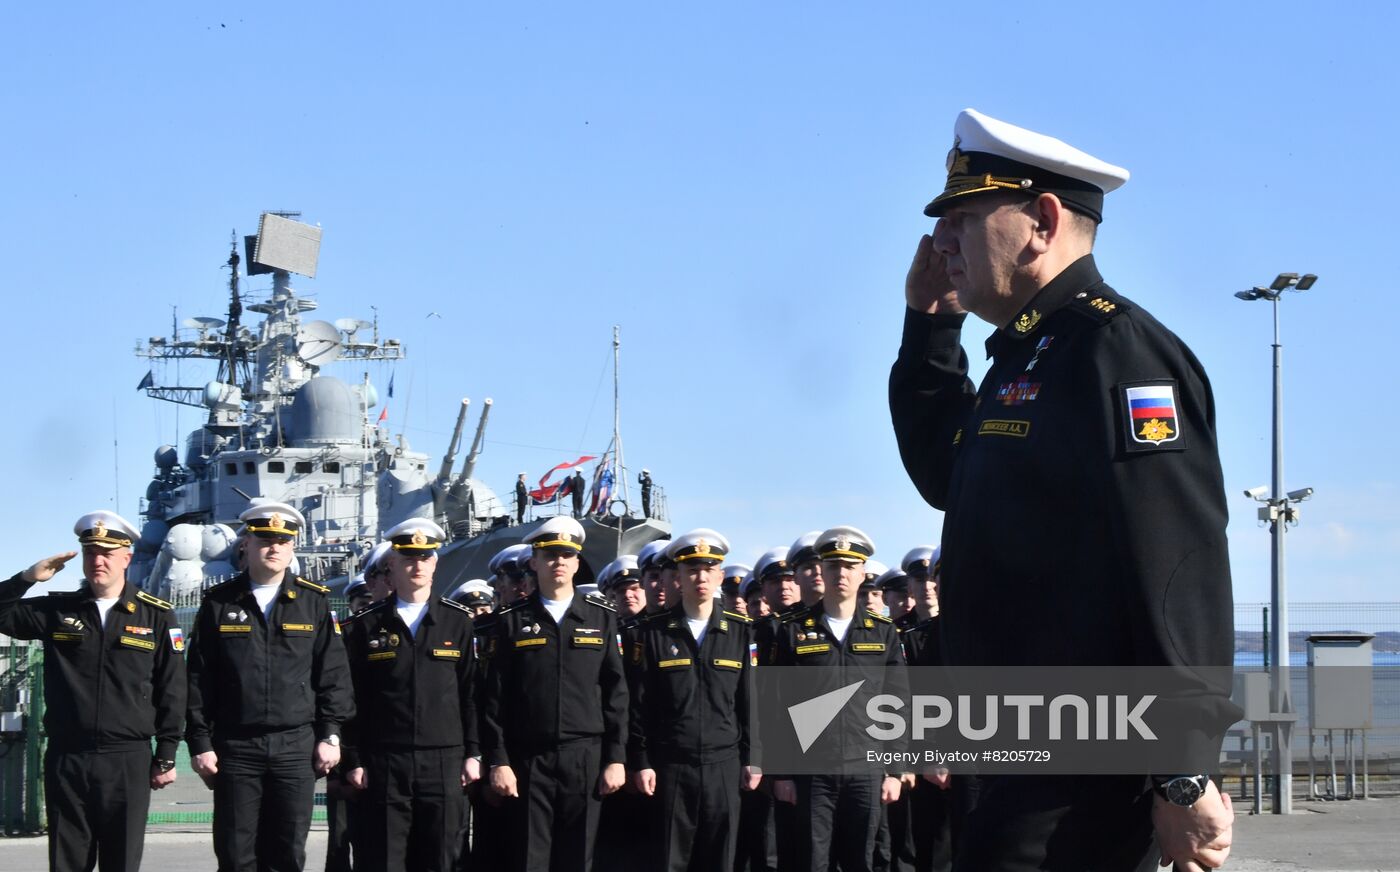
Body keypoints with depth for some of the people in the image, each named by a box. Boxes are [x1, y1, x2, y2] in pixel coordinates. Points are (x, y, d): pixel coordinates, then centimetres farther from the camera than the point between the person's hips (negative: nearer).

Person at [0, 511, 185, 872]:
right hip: (66, 758, 1)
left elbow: (171, 692, 3)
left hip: (128, 761, -1)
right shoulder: (57, 610, 7)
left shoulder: (156, 616, 2)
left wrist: (166, 757, 0)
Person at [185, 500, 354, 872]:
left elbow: (334, 674, 5)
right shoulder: (219, 603, 4)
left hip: (296, 746, 1)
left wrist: (330, 734, -1)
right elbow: (198, 679, 3)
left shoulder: (314, 601, 6)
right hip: (235, 749, 0)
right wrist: (200, 742, -2)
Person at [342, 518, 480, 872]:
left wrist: (473, 753, 2)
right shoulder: (366, 625, 5)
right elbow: (353, 699, 5)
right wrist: (354, 760, 0)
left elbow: (471, 692, 7)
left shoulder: (458, 621, 7)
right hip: (385, 764, -1)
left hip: (444, 762, 1)